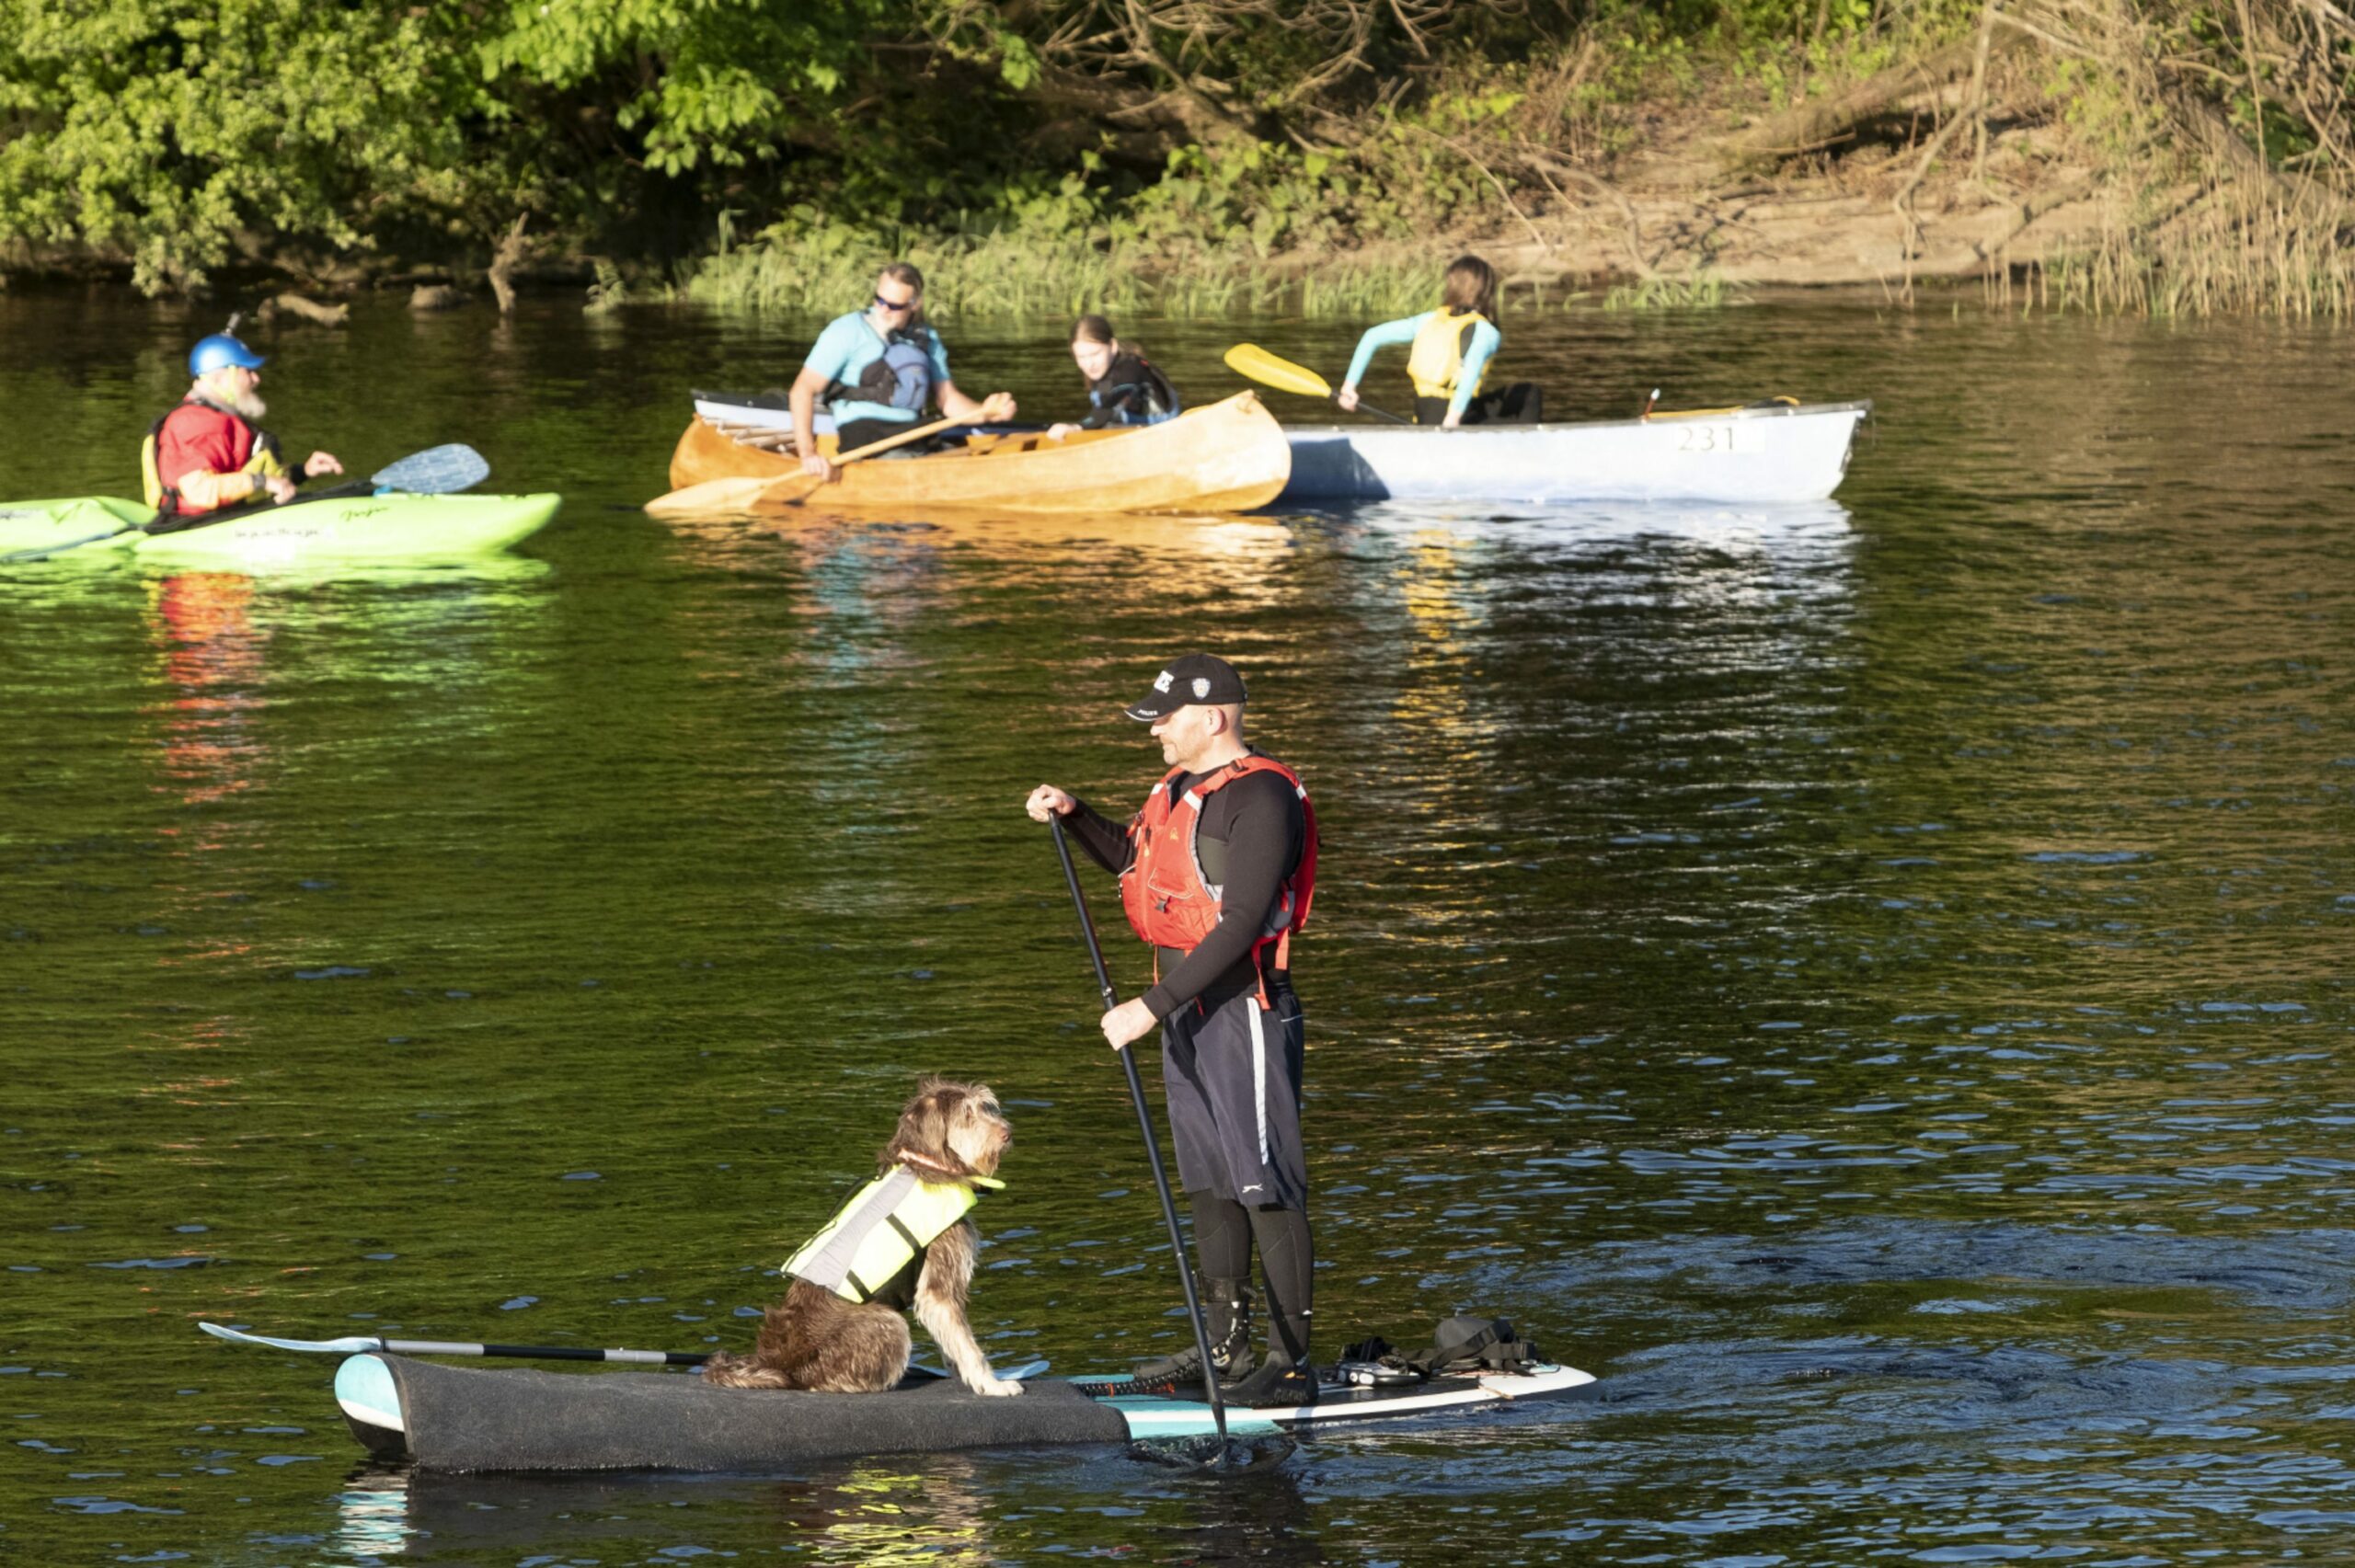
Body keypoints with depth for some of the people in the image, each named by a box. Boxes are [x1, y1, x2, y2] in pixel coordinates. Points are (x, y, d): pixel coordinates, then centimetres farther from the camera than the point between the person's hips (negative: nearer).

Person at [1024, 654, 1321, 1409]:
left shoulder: (1261, 800, -16)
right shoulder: (1182, 787, 14)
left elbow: (1241, 924, -23)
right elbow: (1132, 859, 34)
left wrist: (1153, 1005, -24)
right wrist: (1073, 814, 15)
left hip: (1245, 1010, -10)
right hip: (1189, 1007, 10)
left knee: (1265, 1187, -8)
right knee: (1209, 1182, 14)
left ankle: (1291, 1363, -8)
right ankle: (1224, 1347, 22)